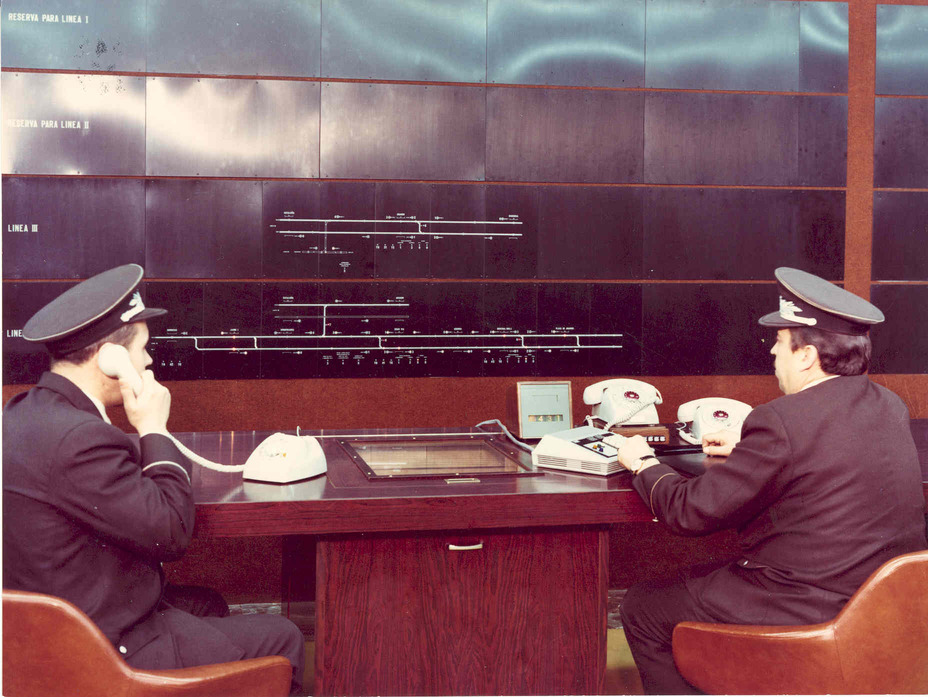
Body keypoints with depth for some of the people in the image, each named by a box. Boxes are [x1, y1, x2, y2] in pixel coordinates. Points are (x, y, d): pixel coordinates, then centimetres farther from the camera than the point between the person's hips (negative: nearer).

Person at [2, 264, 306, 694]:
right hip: (111, 651, -10)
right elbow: (171, 533, -23)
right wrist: (154, 430, -16)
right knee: (282, 639, 3)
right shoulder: (79, 438, -30)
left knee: (208, 605, 30)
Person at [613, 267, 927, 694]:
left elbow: (691, 513, -15)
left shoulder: (781, 421, -22)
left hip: (808, 618, -9)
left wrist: (643, 465, 4)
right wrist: (749, 449, 25)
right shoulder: (890, 407, 2)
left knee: (641, 609, 9)